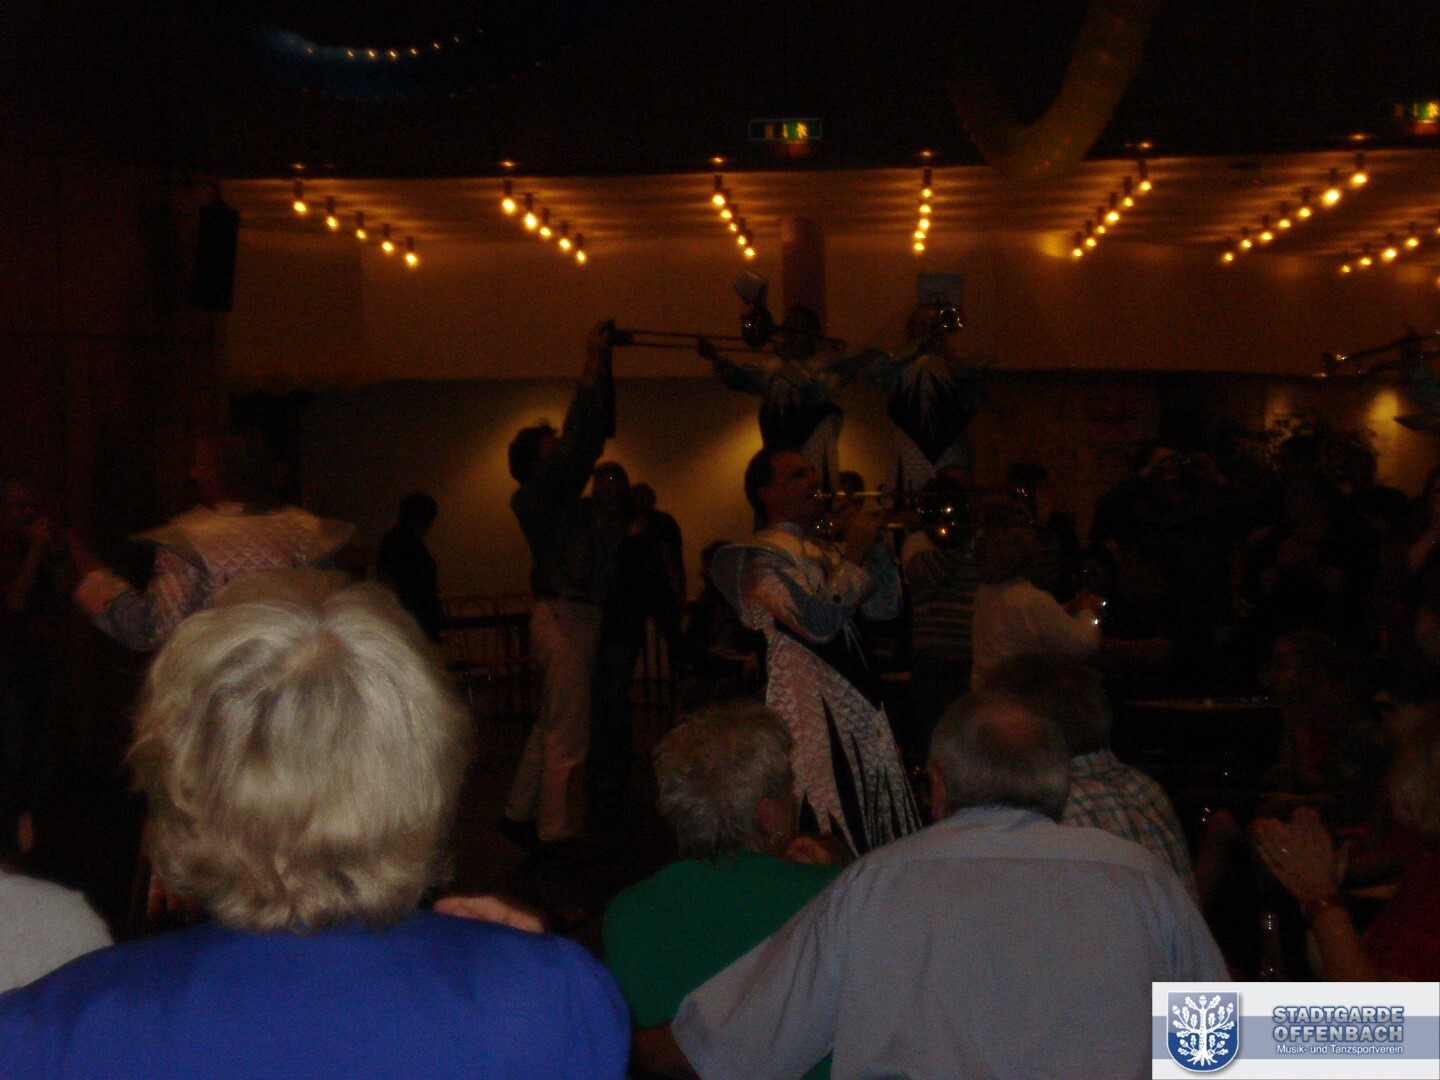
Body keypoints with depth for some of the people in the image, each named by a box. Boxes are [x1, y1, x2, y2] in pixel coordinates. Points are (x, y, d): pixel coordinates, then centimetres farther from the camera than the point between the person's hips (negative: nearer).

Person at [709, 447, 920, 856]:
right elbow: (819, 622, -22)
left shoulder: (826, 551, 18)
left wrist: (873, 542, 4)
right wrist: (855, 552, -11)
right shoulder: (762, 555, -9)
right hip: (809, 712, -9)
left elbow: (886, 606, 15)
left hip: (858, 710, 9)